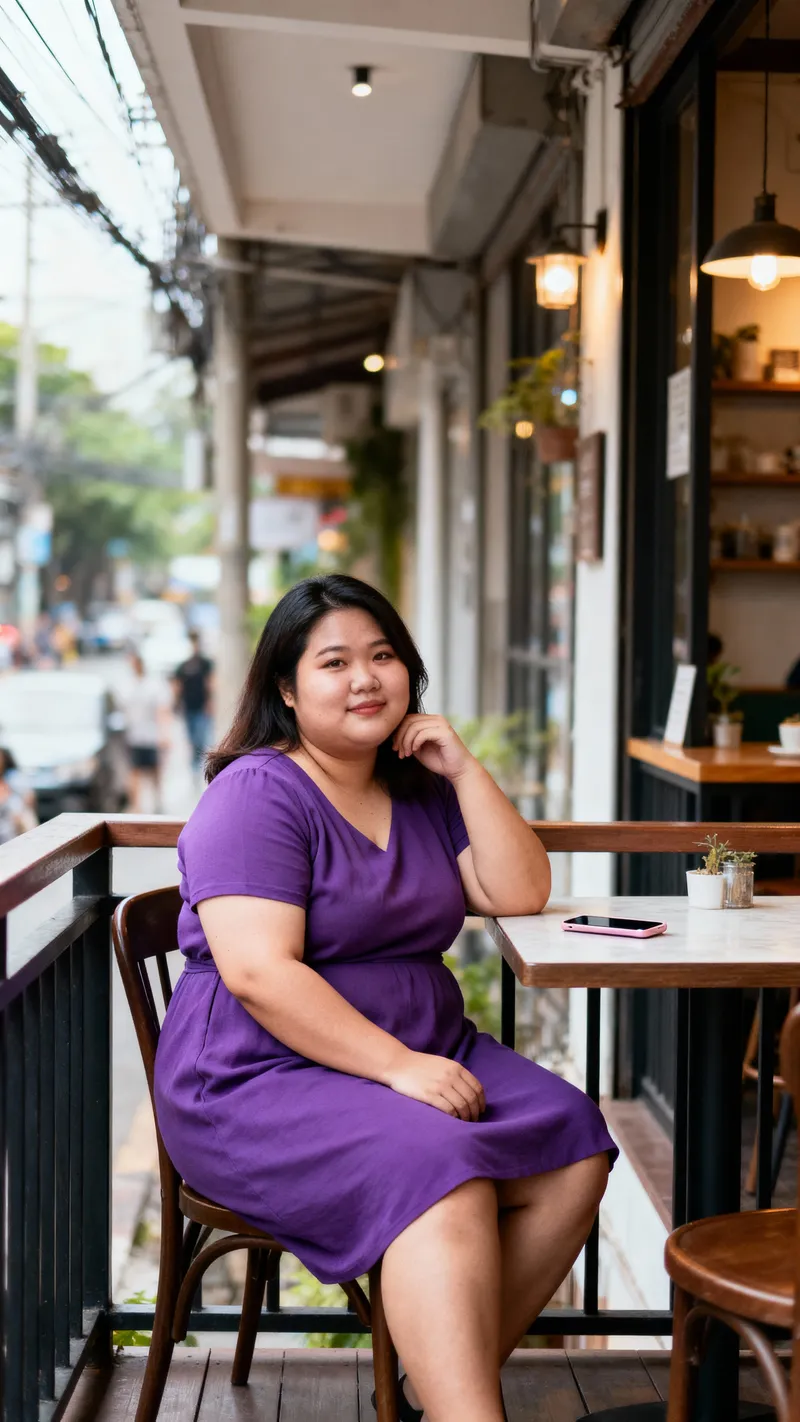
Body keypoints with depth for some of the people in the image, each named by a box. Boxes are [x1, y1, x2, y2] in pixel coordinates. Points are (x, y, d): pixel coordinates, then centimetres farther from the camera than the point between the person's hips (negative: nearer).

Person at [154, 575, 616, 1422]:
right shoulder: (259, 795, -8)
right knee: (442, 1173, -33)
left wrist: (465, 770, -1)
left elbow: (522, 895, 6)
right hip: (258, 1082, -7)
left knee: (574, 1149, -16)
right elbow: (257, 973, -19)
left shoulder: (422, 792, 14)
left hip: (424, 1055, 7)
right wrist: (399, 1068, -23)